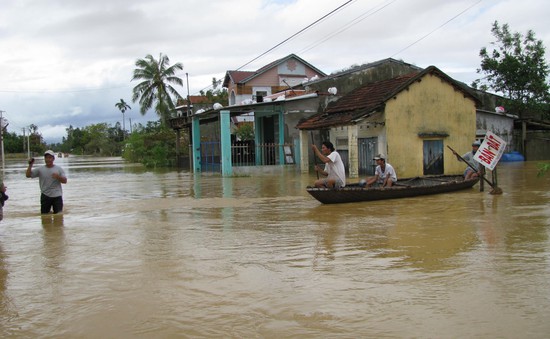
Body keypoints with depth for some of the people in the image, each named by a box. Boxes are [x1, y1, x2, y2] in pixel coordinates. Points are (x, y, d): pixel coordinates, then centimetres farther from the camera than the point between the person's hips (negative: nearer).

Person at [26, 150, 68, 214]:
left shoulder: (59, 169, 4)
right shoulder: (40, 169, 5)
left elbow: (65, 181, -1)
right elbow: (28, 175, 0)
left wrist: (58, 177, -21)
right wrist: (30, 165, -11)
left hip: (57, 196, -1)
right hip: (45, 196, 1)